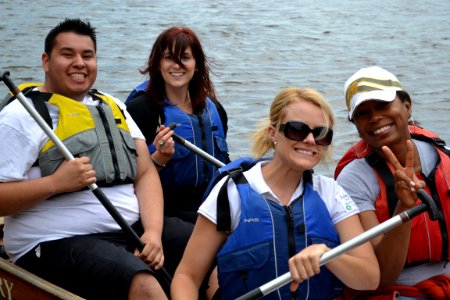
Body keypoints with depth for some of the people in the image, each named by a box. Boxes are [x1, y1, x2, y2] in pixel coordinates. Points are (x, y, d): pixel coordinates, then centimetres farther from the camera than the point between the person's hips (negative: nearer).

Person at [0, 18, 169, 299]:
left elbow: (146, 173, 8)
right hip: (57, 244, -7)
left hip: (132, 232, 7)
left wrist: (153, 231, -8)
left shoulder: (113, 107, 17)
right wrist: (55, 183, -23)